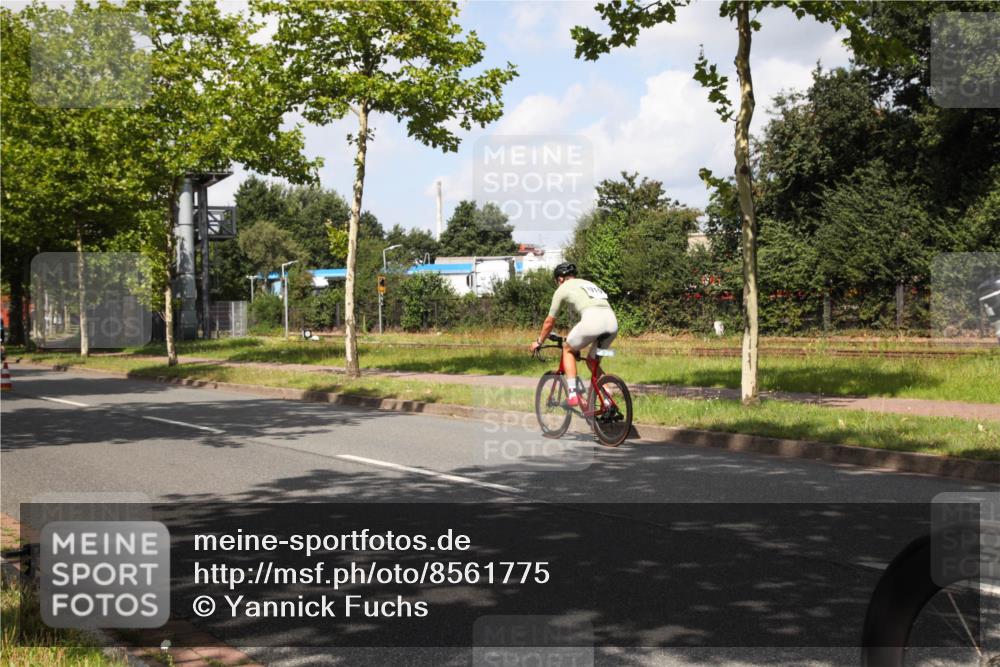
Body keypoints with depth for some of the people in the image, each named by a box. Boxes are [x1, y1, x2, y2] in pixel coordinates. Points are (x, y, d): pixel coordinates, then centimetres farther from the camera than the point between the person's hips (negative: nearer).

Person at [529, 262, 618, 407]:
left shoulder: (563, 288, 18)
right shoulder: (588, 284, 36)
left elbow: (549, 322, 24)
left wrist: (539, 342, 40)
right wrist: (579, 341, 56)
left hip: (592, 321, -6)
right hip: (613, 322, 6)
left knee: (568, 350, 21)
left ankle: (572, 394, 10)